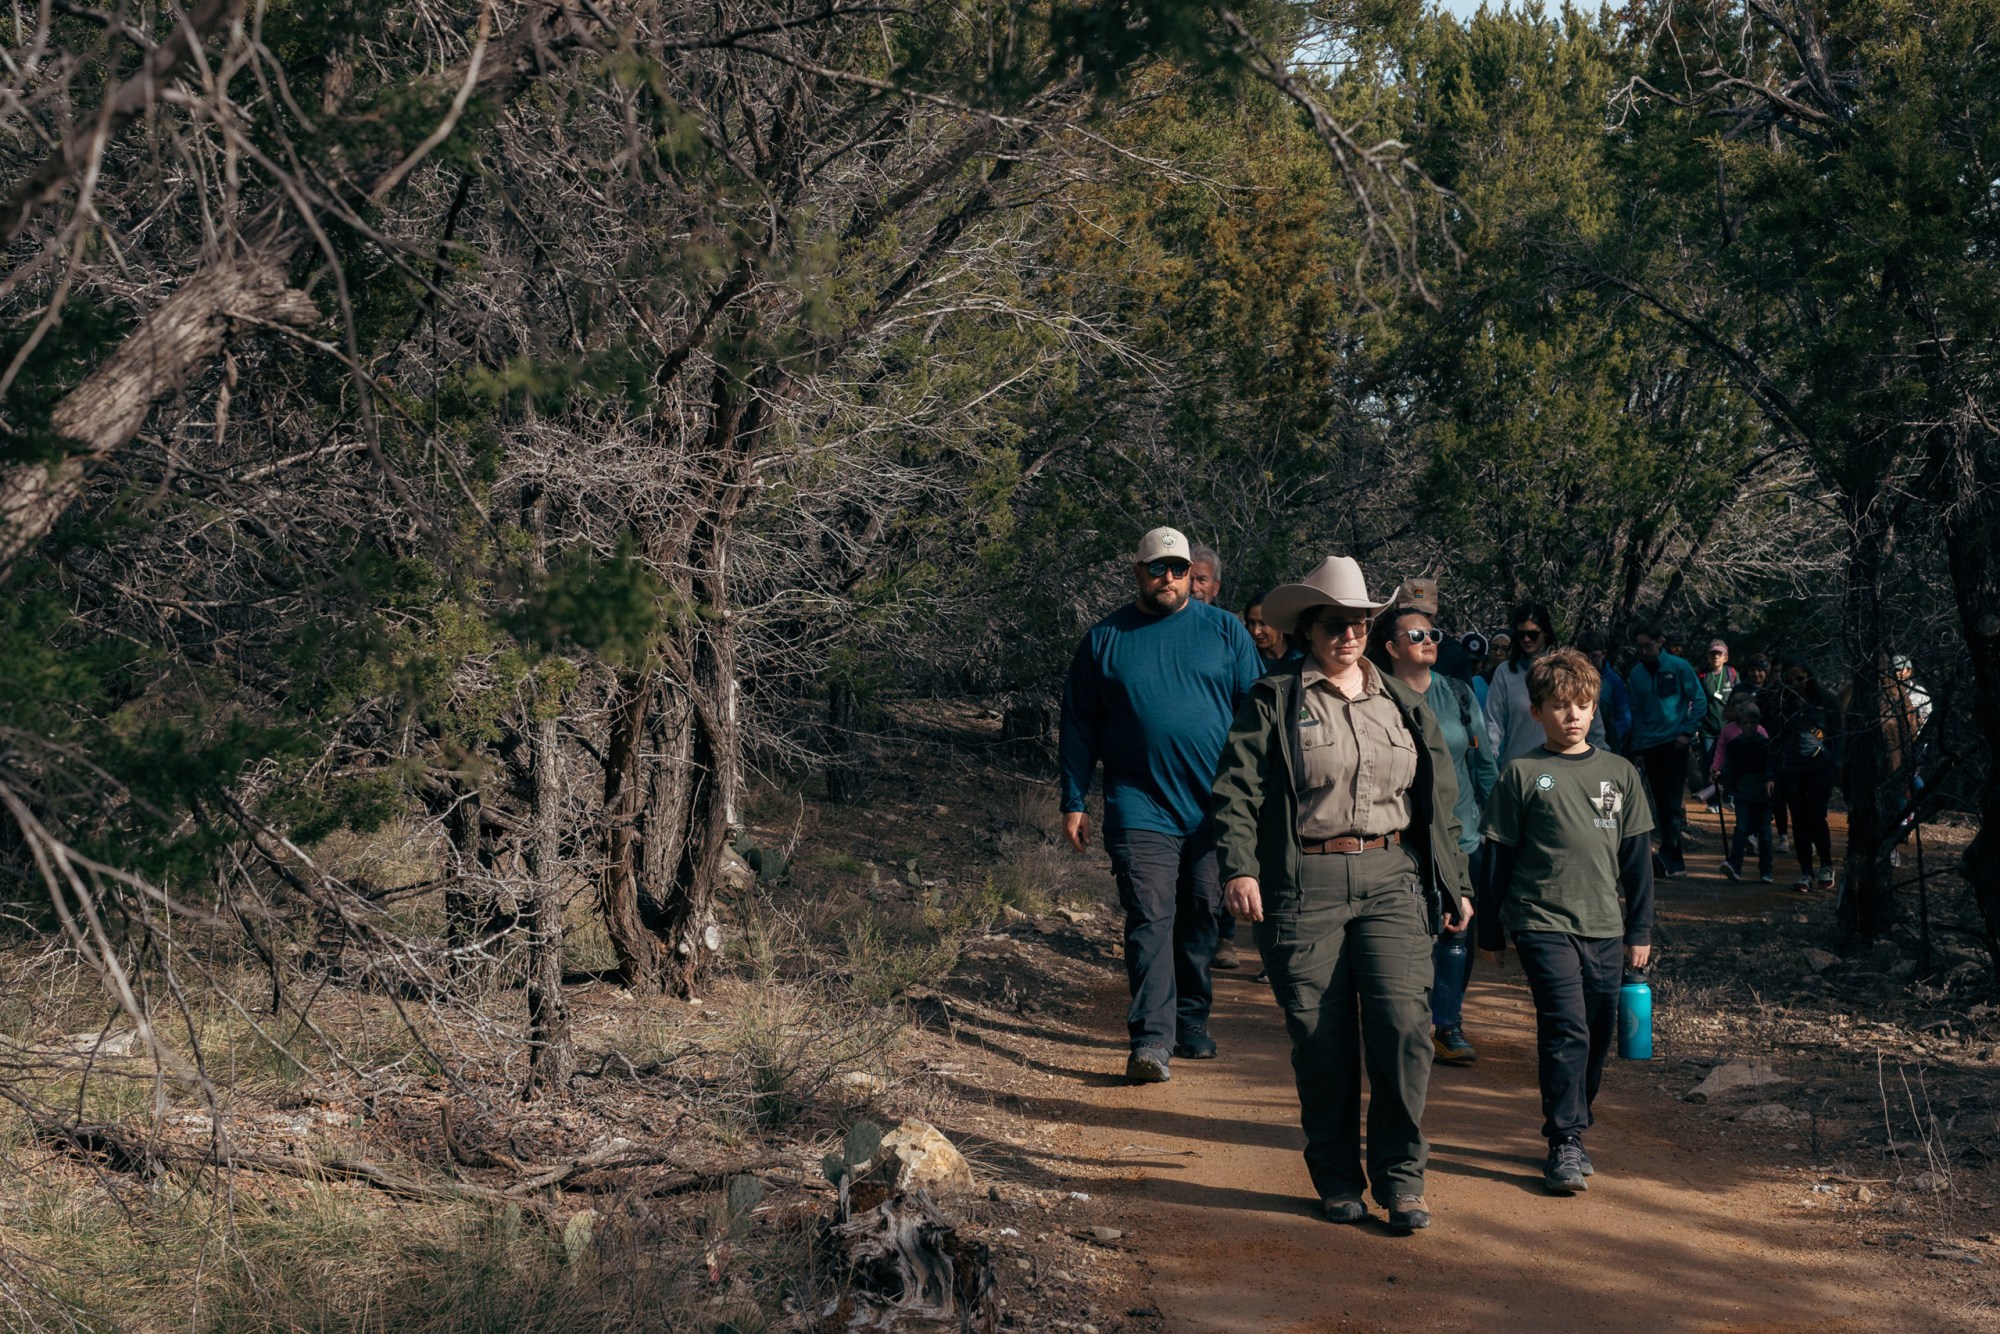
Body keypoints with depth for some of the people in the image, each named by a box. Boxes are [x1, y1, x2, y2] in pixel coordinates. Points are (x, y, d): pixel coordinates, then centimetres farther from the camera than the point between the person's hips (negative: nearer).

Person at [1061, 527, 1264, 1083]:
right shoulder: (1104, 639, 5)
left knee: (1201, 920, 10)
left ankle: (1192, 1023, 25)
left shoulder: (1224, 630, 6)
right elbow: (1078, 725, 10)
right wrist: (1073, 802, 5)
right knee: (1149, 920, -11)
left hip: (1214, 807, 2)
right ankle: (1151, 1039, -15)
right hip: (1140, 807, -2)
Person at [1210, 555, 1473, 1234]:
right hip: (1305, 885, -2)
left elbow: (1440, 799, 21)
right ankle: (1336, 1179, 17)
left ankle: (1400, 1177, 3)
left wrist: (1454, 885, 19)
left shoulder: (1402, 702, 16)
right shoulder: (1274, 701, 4)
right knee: (1321, 1040, 1)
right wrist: (1239, 867, -18)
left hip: (1391, 879, 2)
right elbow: (1237, 789, -4)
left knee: (1402, 1023, -11)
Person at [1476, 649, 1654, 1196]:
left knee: (1597, 1034, 8)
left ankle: (1572, 1126, 25)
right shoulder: (1522, 774, -1)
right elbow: (1501, 858, 4)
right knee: (1566, 1028, -14)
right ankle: (1565, 1143, -9)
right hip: (1543, 923, -4)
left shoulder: (1619, 773, 8)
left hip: (1604, 927, 4)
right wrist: (1491, 933, 6)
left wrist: (1640, 930, 11)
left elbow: (1636, 857, 13)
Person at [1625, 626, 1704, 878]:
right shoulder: (1636, 674, 7)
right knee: (1661, 805, 7)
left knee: (1673, 802, -12)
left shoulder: (1679, 667, -4)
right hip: (1650, 746, 4)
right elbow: (1637, 713, 11)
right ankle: (1675, 860, 13)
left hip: (1675, 744, -4)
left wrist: (1688, 732, -10)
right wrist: (1637, 748, 6)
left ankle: (1668, 855, -18)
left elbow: (1698, 700, -2)